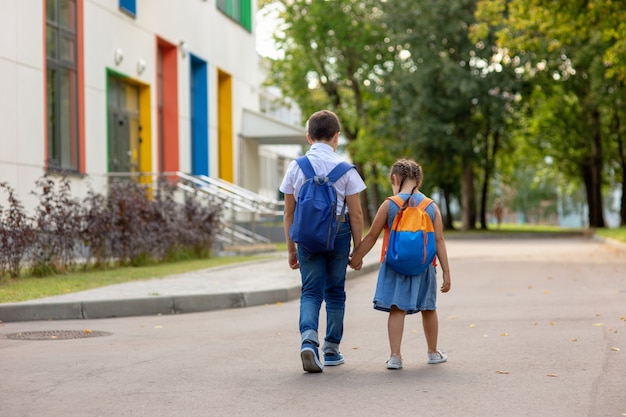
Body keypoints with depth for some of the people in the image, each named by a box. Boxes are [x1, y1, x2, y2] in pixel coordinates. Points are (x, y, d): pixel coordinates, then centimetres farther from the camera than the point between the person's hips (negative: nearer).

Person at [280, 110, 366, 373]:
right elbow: (356, 215, -3)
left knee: (310, 291, 3)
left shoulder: (295, 167, 2)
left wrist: (291, 249, 13)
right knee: (335, 291, 12)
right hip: (338, 233, -1)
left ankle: (308, 340, -22)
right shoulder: (344, 169, -4)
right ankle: (331, 350, 21)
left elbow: (289, 214, 5)